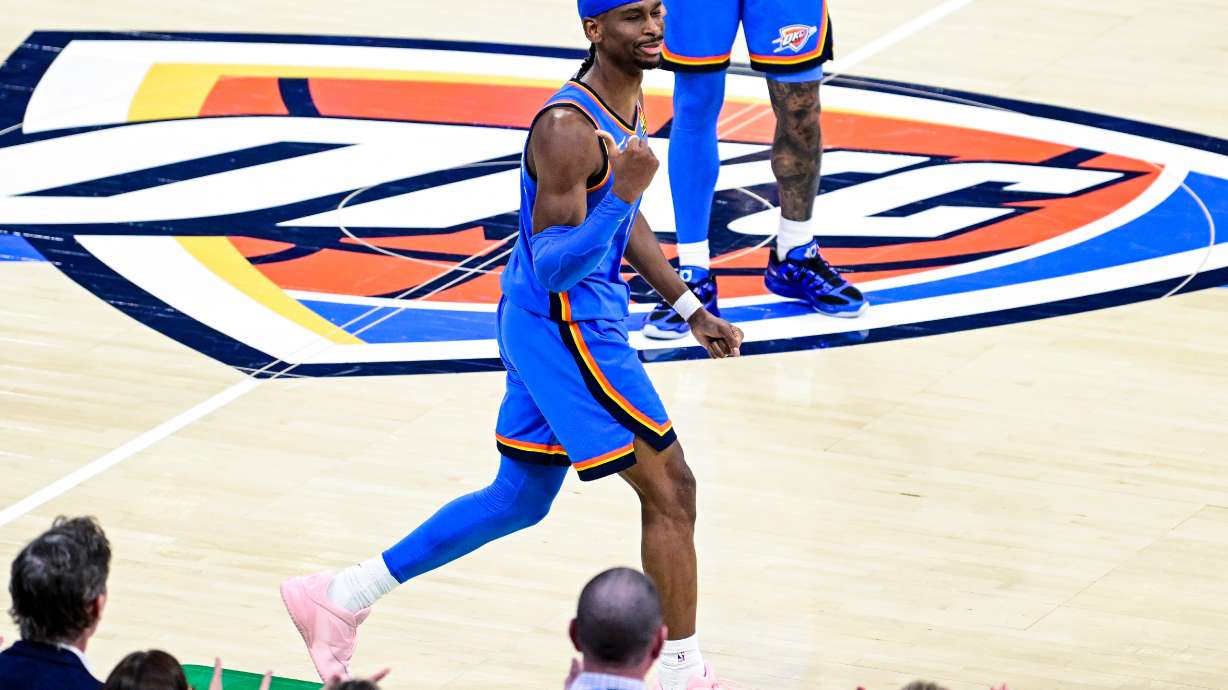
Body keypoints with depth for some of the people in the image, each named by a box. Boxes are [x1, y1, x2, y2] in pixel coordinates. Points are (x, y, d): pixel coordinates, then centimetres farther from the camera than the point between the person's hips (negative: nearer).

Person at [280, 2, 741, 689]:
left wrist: (691, 309, 21)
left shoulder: (629, 101, 6)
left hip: (544, 325, 10)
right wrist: (622, 193, -41)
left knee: (519, 500, 18)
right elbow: (552, 269, -27)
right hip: (565, 329, -10)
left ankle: (342, 597, 25)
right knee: (670, 489, -3)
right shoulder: (569, 129, -25)